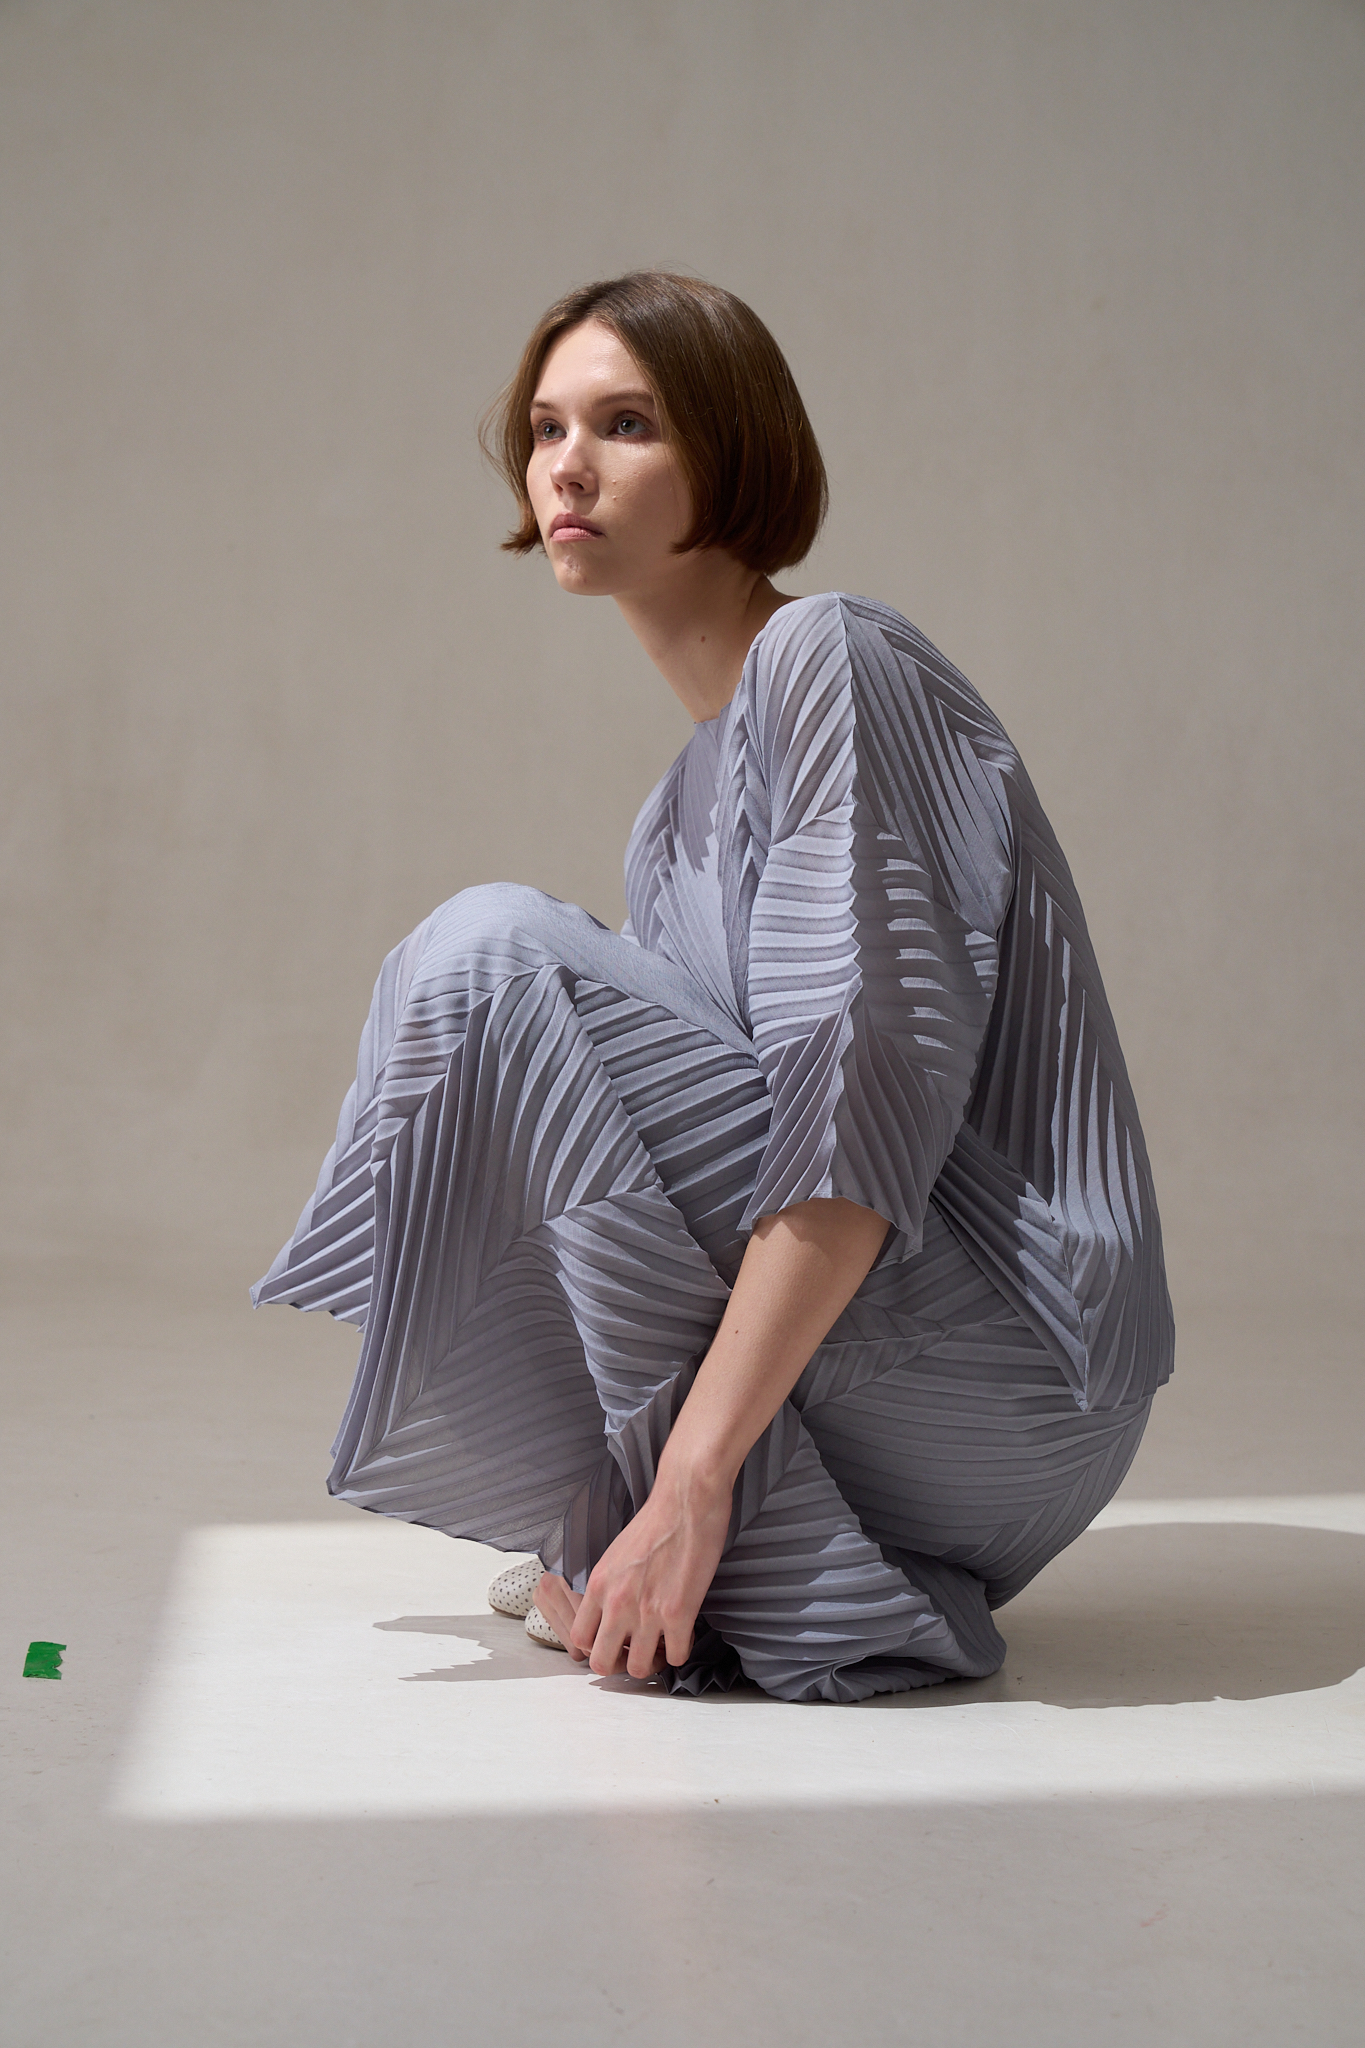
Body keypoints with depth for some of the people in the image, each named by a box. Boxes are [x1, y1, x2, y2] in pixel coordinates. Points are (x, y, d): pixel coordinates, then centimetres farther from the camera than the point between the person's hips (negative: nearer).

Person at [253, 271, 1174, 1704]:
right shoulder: (688, 797, 17)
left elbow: (870, 1095, -21)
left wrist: (694, 1475, -23)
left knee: (491, 951, -16)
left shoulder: (830, 659, -10)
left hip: (1003, 1374, -9)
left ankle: (771, 1585, -10)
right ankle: (638, 1570, 8)